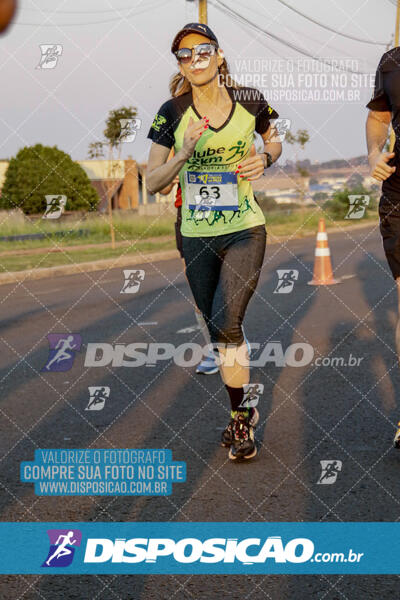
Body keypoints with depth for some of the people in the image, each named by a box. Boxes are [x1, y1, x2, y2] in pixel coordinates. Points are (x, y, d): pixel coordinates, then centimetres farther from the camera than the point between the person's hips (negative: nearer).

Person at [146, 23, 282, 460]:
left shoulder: (249, 102, -5)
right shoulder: (172, 113, -5)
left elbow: (274, 142, 15)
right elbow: (153, 182, -3)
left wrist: (265, 158, -8)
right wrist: (185, 152, -20)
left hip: (245, 231, -2)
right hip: (196, 237, 2)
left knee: (226, 321, -18)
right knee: (218, 330, 12)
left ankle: (239, 417, -1)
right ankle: (242, 411, 30)